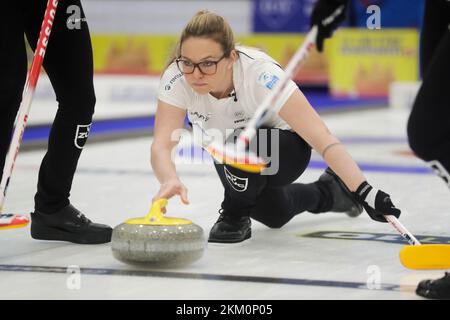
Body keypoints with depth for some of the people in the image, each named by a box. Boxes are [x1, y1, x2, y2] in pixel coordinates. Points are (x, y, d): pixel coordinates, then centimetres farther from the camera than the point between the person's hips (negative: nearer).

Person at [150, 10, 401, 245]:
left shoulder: (260, 74, -39)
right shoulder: (178, 78, -29)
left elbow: (321, 137, -43)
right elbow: (162, 145, -36)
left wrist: (364, 192, -55)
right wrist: (170, 180, -60)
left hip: (285, 148, -5)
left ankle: (237, 216, -6)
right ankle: (328, 191, 40)